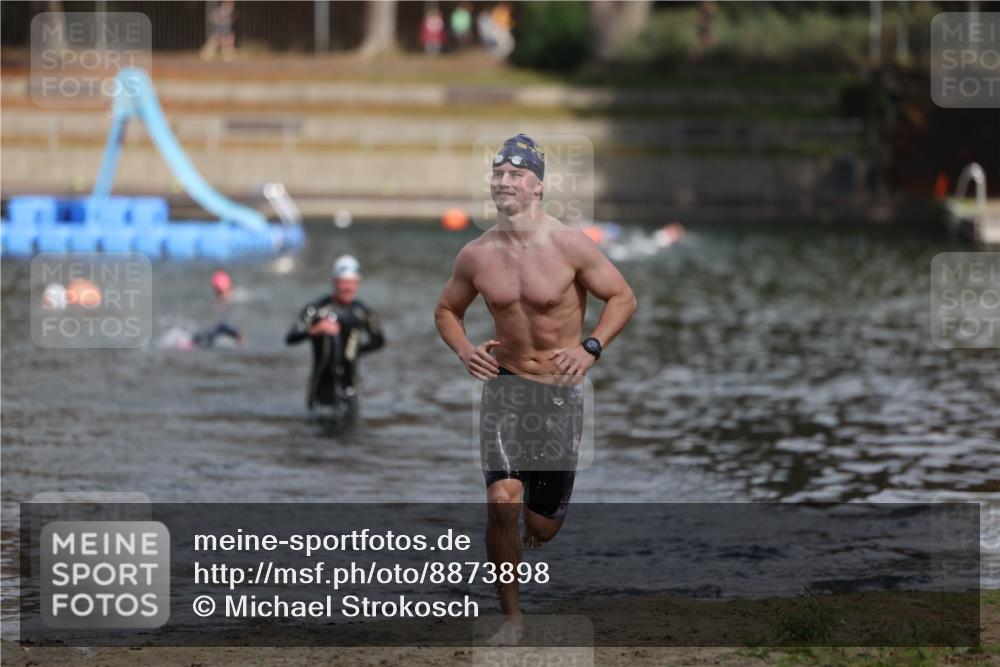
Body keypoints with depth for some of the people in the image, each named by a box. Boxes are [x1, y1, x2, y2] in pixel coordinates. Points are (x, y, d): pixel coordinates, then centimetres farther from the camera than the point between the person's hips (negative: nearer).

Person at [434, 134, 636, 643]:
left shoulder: (570, 246, -11)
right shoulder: (476, 256, -3)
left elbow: (622, 298, -3)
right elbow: (446, 310, 13)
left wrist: (591, 347, -16)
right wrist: (465, 350, -6)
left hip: (561, 391, -1)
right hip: (505, 385, 1)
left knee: (542, 526, 6)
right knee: (502, 500, -19)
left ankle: (541, 513, 47)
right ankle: (511, 616, -4)